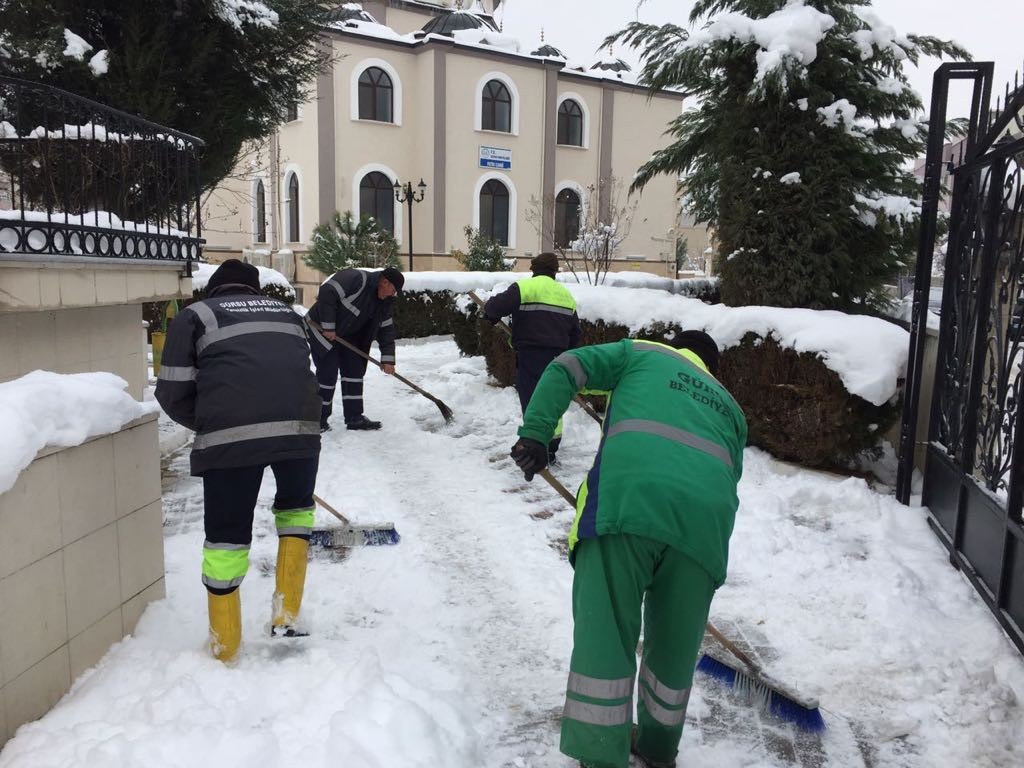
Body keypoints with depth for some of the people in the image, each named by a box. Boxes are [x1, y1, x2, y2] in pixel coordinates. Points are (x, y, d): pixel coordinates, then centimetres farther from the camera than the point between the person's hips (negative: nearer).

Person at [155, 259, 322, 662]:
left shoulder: (194, 315, 18)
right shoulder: (285, 311, 29)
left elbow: (174, 393, 11)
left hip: (230, 436, -2)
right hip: (299, 427, 3)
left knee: (226, 537, 12)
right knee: (296, 507, 27)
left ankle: (224, 649, 23)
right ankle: (285, 618, 25)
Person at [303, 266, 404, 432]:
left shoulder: (383, 301, 0)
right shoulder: (356, 279, -26)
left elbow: (386, 329, 3)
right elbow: (326, 293, -32)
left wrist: (387, 359, -4)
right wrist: (328, 326, -28)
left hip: (346, 334, 8)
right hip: (321, 329, -8)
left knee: (355, 371, 4)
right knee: (328, 374, -8)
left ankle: (354, 418, 10)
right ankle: (318, 421, 5)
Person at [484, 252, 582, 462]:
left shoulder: (525, 287, -5)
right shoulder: (566, 294, 16)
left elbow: (496, 306, -15)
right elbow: (575, 333, 17)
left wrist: (490, 314, 7)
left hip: (530, 356, -6)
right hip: (557, 358, 6)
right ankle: (550, 450, 25)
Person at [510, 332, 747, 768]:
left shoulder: (643, 353, 28)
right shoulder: (729, 407, 36)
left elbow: (565, 369, 13)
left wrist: (535, 434, 6)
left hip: (629, 499, -4)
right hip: (706, 516, 4)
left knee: (604, 635, 5)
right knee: (674, 645, 20)